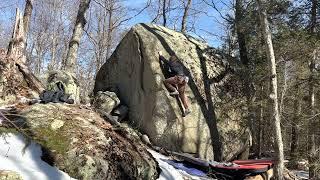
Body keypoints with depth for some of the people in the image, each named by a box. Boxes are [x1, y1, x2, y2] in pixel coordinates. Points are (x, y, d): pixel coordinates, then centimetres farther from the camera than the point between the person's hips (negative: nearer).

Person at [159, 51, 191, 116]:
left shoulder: (171, 64, 8)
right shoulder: (180, 65, 24)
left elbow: (165, 60, 22)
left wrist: (160, 55, 37)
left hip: (178, 77, -7)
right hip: (184, 79, 7)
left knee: (165, 81, 7)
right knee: (182, 94, 11)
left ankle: (175, 90, -6)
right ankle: (187, 109, 5)